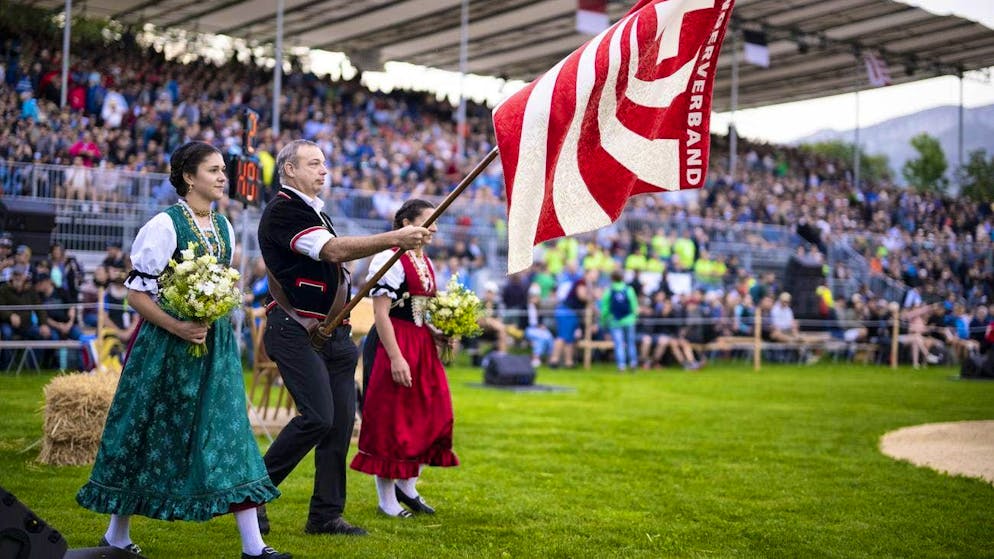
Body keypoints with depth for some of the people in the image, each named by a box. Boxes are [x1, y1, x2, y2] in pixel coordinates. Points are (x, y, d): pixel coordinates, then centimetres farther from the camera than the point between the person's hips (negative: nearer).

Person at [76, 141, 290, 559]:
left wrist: (215, 318, 6)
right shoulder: (165, 225, -11)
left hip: (215, 342, 6)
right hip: (167, 343, -6)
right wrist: (178, 327, -21)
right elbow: (137, 292, -12)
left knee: (228, 431, 1)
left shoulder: (223, 226, 10)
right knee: (151, 434, 4)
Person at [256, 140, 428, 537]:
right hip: (296, 332, -9)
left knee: (341, 420, 5)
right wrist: (395, 238, -28)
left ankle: (326, 514, 12)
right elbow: (333, 250, -24)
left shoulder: (313, 210, 18)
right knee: (317, 417, -16)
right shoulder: (283, 210, -12)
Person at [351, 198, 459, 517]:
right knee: (391, 421, 0)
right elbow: (380, 314, -18)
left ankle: (407, 486, 25)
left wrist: (437, 335, 7)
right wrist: (396, 358, -23)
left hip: (423, 346, 9)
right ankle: (387, 499, 12)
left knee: (432, 416, 9)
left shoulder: (426, 262, 14)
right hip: (395, 345, -9)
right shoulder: (389, 259, -13)